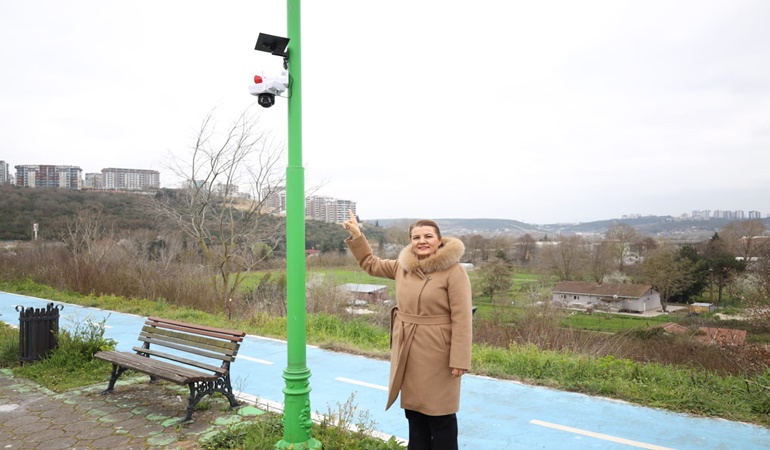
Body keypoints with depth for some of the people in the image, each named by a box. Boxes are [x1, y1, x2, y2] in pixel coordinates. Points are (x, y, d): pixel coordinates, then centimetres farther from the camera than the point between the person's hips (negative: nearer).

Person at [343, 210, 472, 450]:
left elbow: (462, 319, -17)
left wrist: (459, 360, -19)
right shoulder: (402, 267, 4)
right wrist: (356, 235, 13)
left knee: (440, 415, 6)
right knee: (414, 411, 20)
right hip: (408, 352, 6)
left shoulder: (454, 271, -15)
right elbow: (371, 263, 21)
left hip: (438, 354, -6)